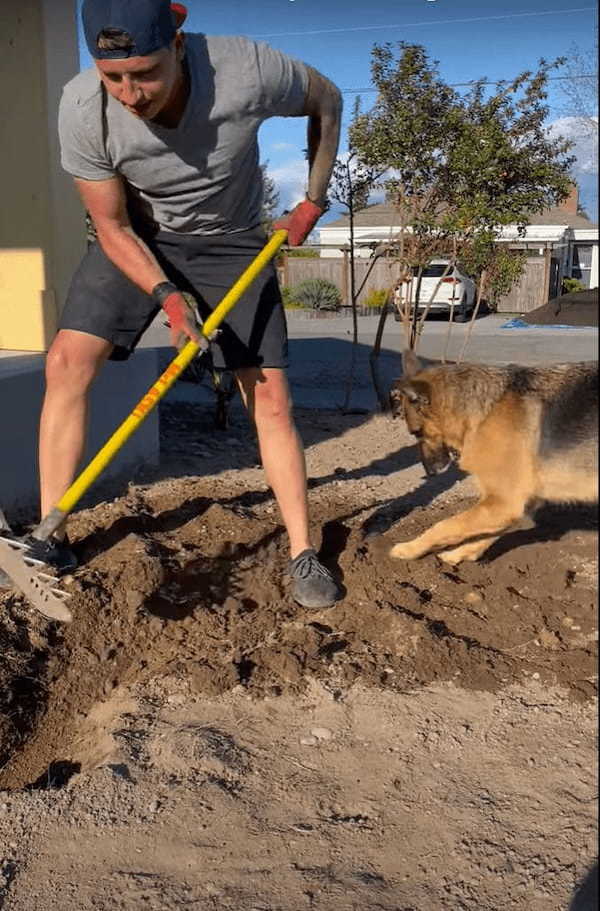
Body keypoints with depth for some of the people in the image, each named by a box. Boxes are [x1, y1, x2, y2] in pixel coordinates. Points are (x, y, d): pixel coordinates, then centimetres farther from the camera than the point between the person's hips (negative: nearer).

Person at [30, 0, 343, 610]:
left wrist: (314, 200, -7)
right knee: (68, 362, -15)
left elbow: (325, 101, -7)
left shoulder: (248, 71, -31)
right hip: (139, 238, 1)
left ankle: (302, 554, 7)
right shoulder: (82, 109, -27)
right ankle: (48, 536, -3)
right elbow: (113, 229, -14)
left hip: (232, 244, -1)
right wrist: (167, 296, -28)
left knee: (270, 399, -6)